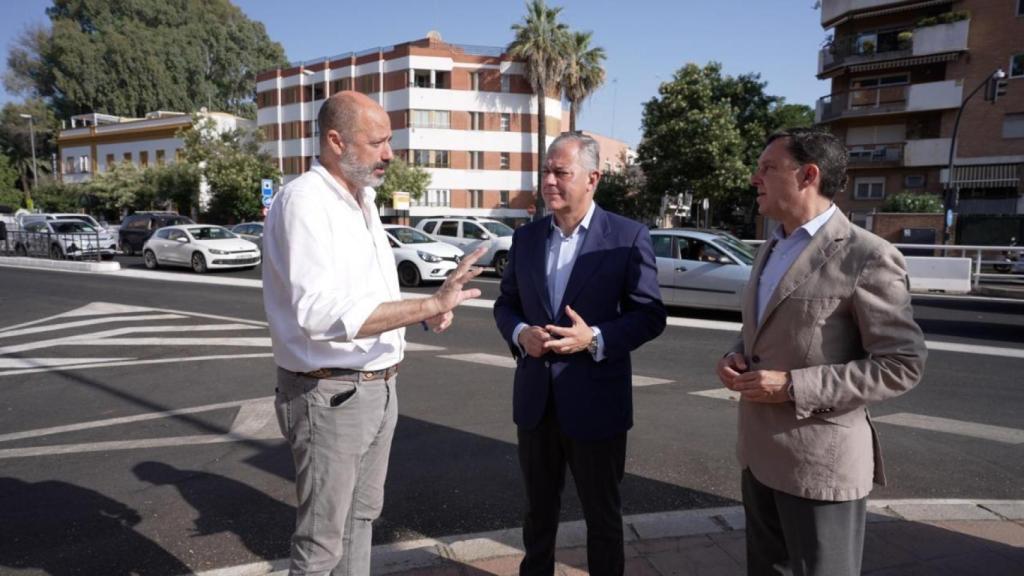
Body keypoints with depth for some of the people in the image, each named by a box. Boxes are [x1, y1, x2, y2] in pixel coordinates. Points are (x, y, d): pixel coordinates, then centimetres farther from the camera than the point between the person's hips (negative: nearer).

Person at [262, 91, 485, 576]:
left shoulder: (362, 200, 10)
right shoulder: (304, 201, -18)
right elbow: (321, 312, -30)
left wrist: (425, 312, -2)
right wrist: (430, 305, -31)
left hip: (378, 388, 8)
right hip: (329, 396, -8)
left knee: (360, 517, 22)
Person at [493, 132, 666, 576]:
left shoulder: (628, 237, -9)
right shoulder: (526, 237, 5)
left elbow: (650, 314, -8)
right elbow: (505, 304, 10)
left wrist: (596, 339, -23)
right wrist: (520, 333, -11)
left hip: (595, 401, -4)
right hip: (535, 398, 4)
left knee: (602, 513, 17)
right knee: (538, 509, 22)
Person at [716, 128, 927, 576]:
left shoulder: (867, 257, -14)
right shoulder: (770, 250, 11)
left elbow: (902, 364, -16)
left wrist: (794, 387, -22)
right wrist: (737, 356, -1)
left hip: (820, 459, -7)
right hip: (759, 452, 7)